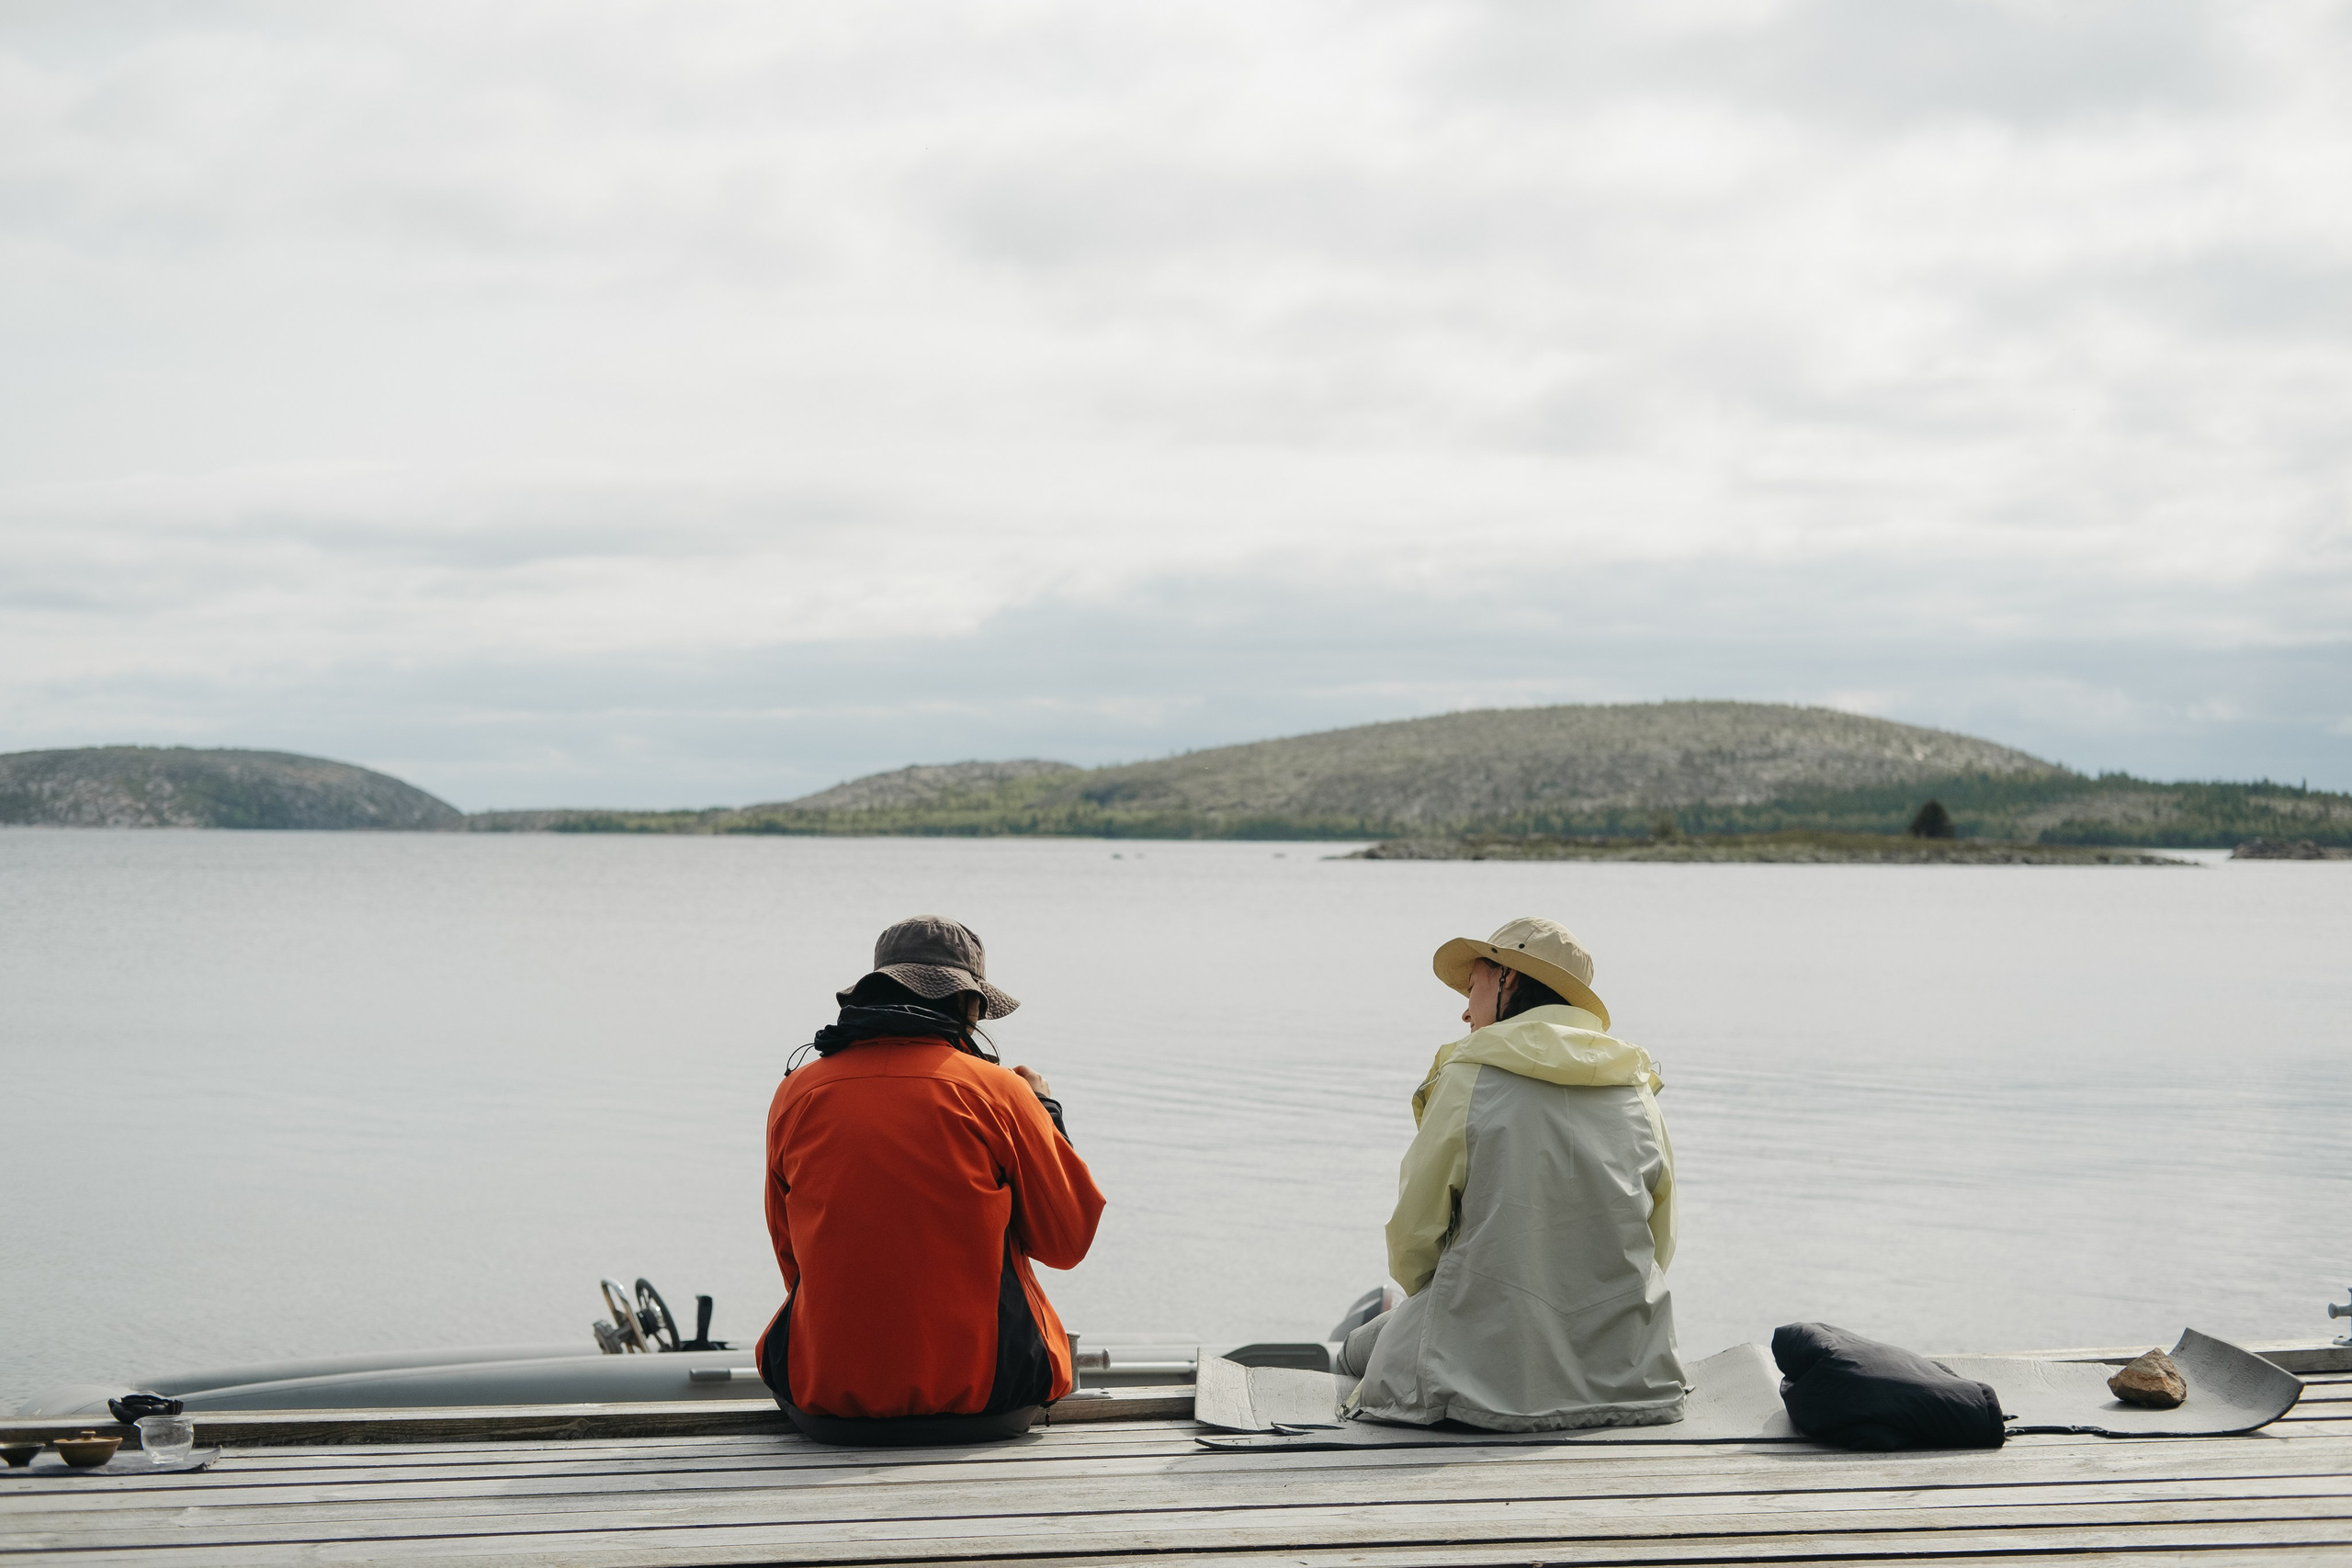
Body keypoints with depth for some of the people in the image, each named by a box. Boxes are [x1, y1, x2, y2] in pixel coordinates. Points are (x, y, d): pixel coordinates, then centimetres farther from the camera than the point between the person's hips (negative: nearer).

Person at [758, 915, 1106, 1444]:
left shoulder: (795, 1094, 3)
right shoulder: (997, 1091, -6)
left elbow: (792, 1260, 12)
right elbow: (1067, 1240, 3)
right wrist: (1045, 1111, 16)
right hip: (980, 1393, -2)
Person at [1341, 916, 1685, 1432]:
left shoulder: (1468, 1078, -8)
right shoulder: (1638, 1089, 5)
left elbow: (1413, 1236, -4)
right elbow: (1659, 1242, 9)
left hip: (1493, 1380, -4)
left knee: (1360, 1347, 24)